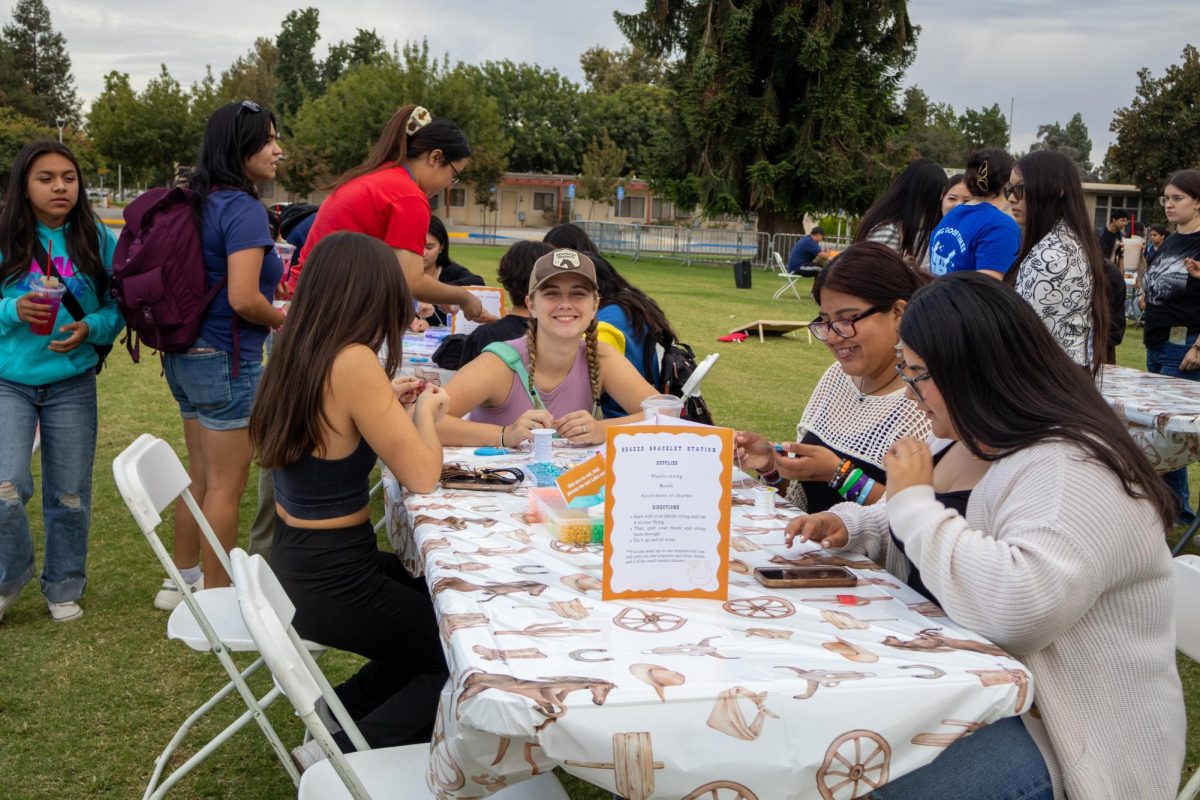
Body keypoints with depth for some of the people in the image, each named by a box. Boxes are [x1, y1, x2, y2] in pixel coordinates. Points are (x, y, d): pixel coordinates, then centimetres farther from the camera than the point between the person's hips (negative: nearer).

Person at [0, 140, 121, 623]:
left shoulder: (98, 240, -2)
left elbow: (118, 306, 2)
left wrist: (90, 328, -17)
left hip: (72, 383, 1)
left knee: (69, 494, 10)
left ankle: (64, 588, 30)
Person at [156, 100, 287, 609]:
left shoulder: (197, 202, 9)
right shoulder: (243, 209, -18)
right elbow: (243, 298, -25)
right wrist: (284, 321, -6)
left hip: (185, 354, 9)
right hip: (226, 360, -9)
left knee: (201, 476, 20)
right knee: (226, 485, 2)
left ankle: (182, 580, 32)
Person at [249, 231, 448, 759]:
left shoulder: (294, 355, 1)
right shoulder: (354, 363, -25)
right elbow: (422, 477, -19)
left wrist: (387, 406, 12)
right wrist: (424, 412, -2)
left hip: (296, 561, 9)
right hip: (330, 584, -9)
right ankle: (345, 756, 4)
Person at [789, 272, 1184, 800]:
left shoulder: (1072, 469, -23)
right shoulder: (991, 450, 10)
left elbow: (1018, 606, -38)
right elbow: (937, 526, 28)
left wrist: (914, 501, -24)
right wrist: (851, 525, 6)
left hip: (1072, 744, -9)